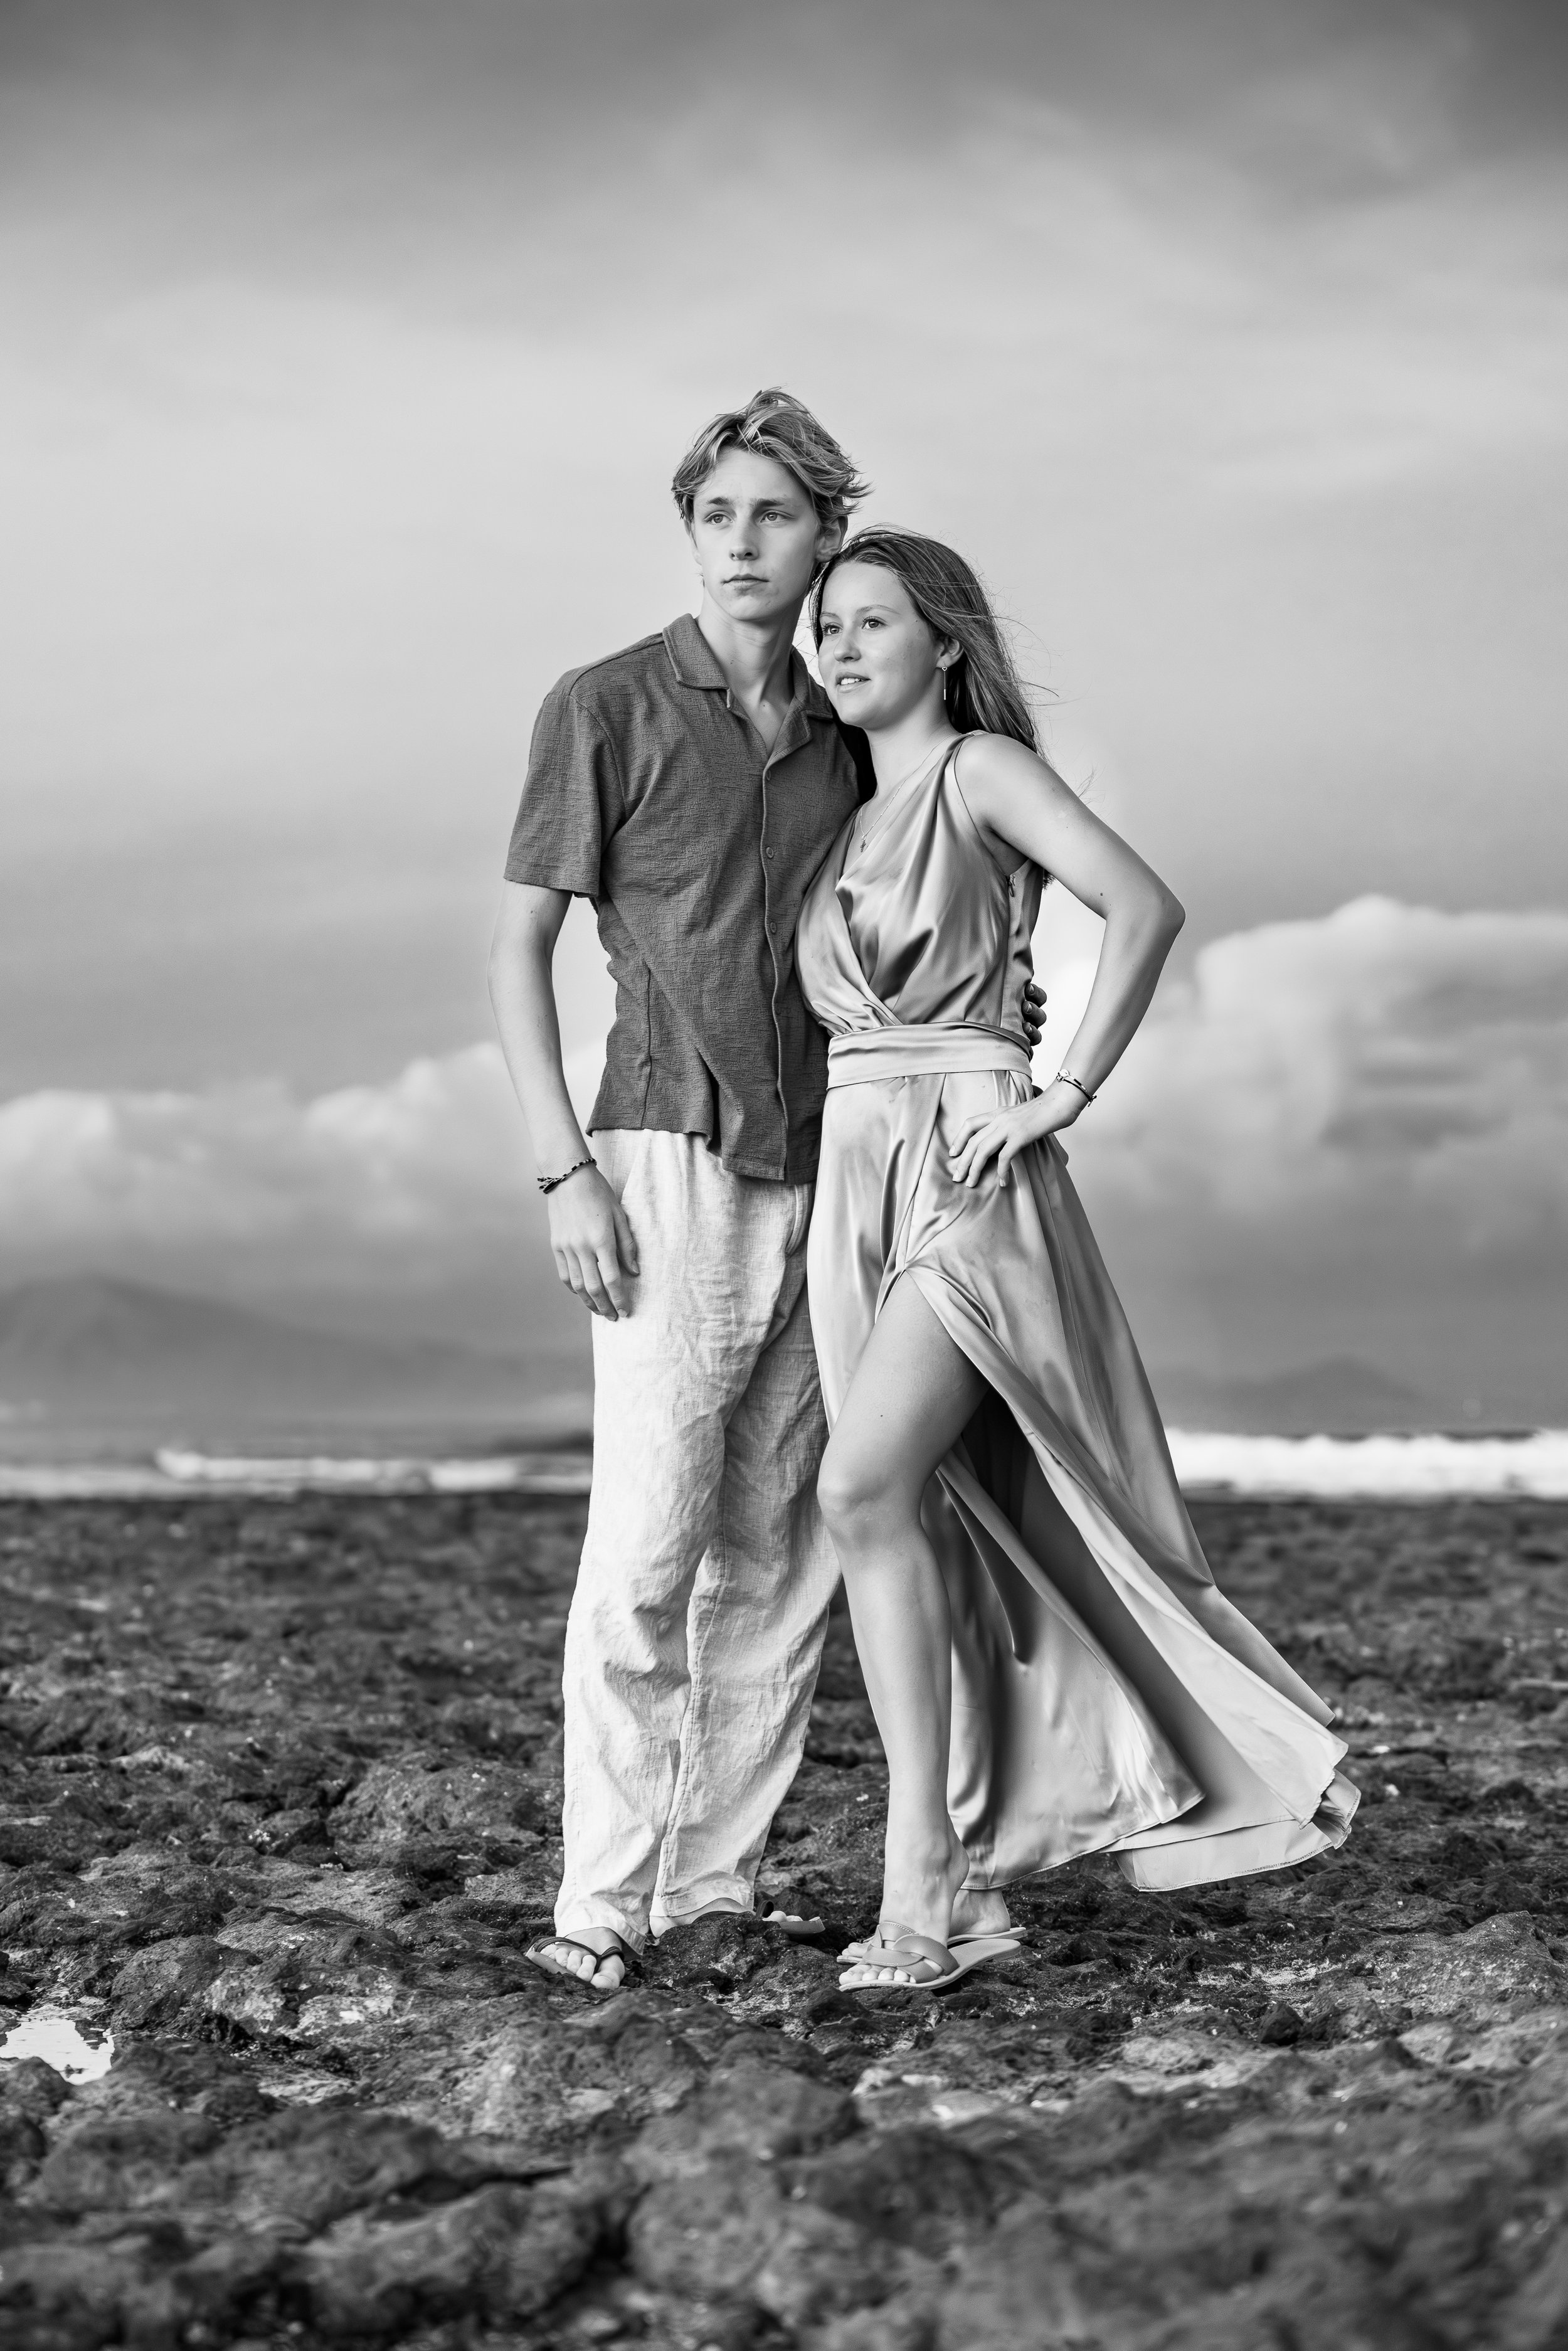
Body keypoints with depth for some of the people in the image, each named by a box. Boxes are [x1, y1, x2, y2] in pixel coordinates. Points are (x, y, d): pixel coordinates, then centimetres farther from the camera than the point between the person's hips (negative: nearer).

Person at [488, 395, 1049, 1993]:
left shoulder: (842, 736, 12)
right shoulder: (606, 708, -2)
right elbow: (518, 946, -4)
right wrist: (564, 1173, -12)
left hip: (818, 1173, 6)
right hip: (671, 1160, -5)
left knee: (780, 1546, 5)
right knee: (647, 1536, -12)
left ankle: (715, 1875, 13)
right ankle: (600, 1901, -7)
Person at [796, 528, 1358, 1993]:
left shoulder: (985, 768, -1)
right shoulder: (852, 818, 20)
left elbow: (1144, 907, -15)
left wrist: (1068, 1093, -16)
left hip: (972, 1181, -7)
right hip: (856, 1184, 7)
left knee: (864, 1487, -23)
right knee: (916, 1530, 1)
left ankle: (922, 1882, -19)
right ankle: (962, 1881, 6)